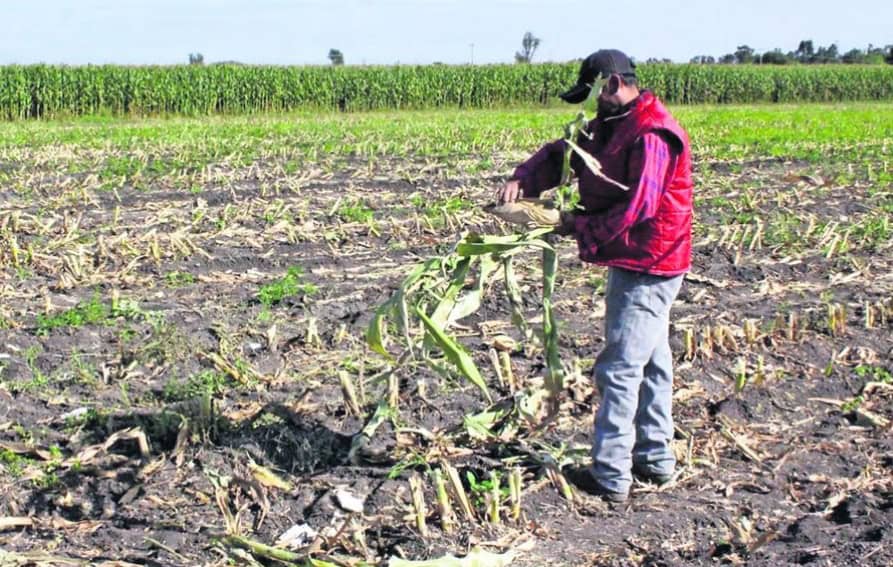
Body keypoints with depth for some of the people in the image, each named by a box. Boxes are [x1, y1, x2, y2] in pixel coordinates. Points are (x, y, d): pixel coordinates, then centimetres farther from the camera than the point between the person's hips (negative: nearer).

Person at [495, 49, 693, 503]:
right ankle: (655, 459, 29)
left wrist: (580, 227, -14)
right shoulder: (612, 126, 12)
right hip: (639, 265, 11)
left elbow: (637, 210, -25)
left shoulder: (651, 136, -20)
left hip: (646, 267, -11)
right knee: (650, 363, 17)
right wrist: (523, 181, -10)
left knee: (619, 370, -6)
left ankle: (610, 477, 1)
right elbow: (562, 153, 9)